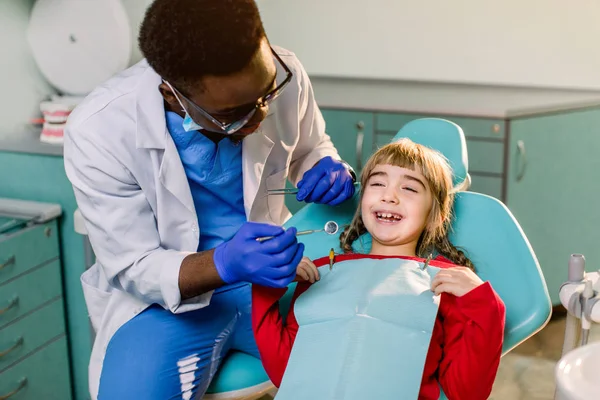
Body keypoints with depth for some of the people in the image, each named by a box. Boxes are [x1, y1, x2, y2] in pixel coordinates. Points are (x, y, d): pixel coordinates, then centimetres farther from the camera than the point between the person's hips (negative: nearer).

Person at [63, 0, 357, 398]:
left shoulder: (284, 74, -14)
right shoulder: (99, 131, -23)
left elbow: (311, 148, 8)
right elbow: (133, 268, -16)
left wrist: (332, 172, -15)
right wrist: (223, 265, -34)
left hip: (270, 268, 3)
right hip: (161, 294, -2)